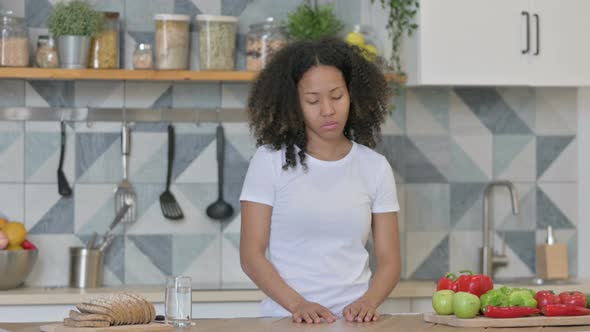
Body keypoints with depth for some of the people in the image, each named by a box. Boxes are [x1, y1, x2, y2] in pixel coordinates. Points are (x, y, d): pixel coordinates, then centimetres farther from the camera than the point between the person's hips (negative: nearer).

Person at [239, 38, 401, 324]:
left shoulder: (374, 167, 10)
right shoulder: (270, 160, 4)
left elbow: (389, 260, 8)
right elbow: (252, 254, 0)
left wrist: (368, 301, -12)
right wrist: (297, 304, -15)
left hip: (353, 319, 1)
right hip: (286, 318, -1)